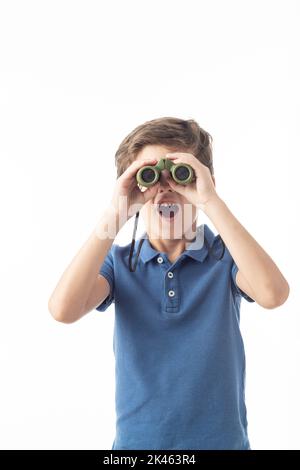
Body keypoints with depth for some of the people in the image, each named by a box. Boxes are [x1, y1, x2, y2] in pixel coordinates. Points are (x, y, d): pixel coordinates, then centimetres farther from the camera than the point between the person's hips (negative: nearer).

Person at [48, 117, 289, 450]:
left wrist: (211, 202, -30)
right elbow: (63, 310, -23)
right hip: (136, 439, 1)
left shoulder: (227, 256, -8)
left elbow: (273, 295, -30)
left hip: (222, 439, 0)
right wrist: (116, 213, -26)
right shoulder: (119, 262, -5)